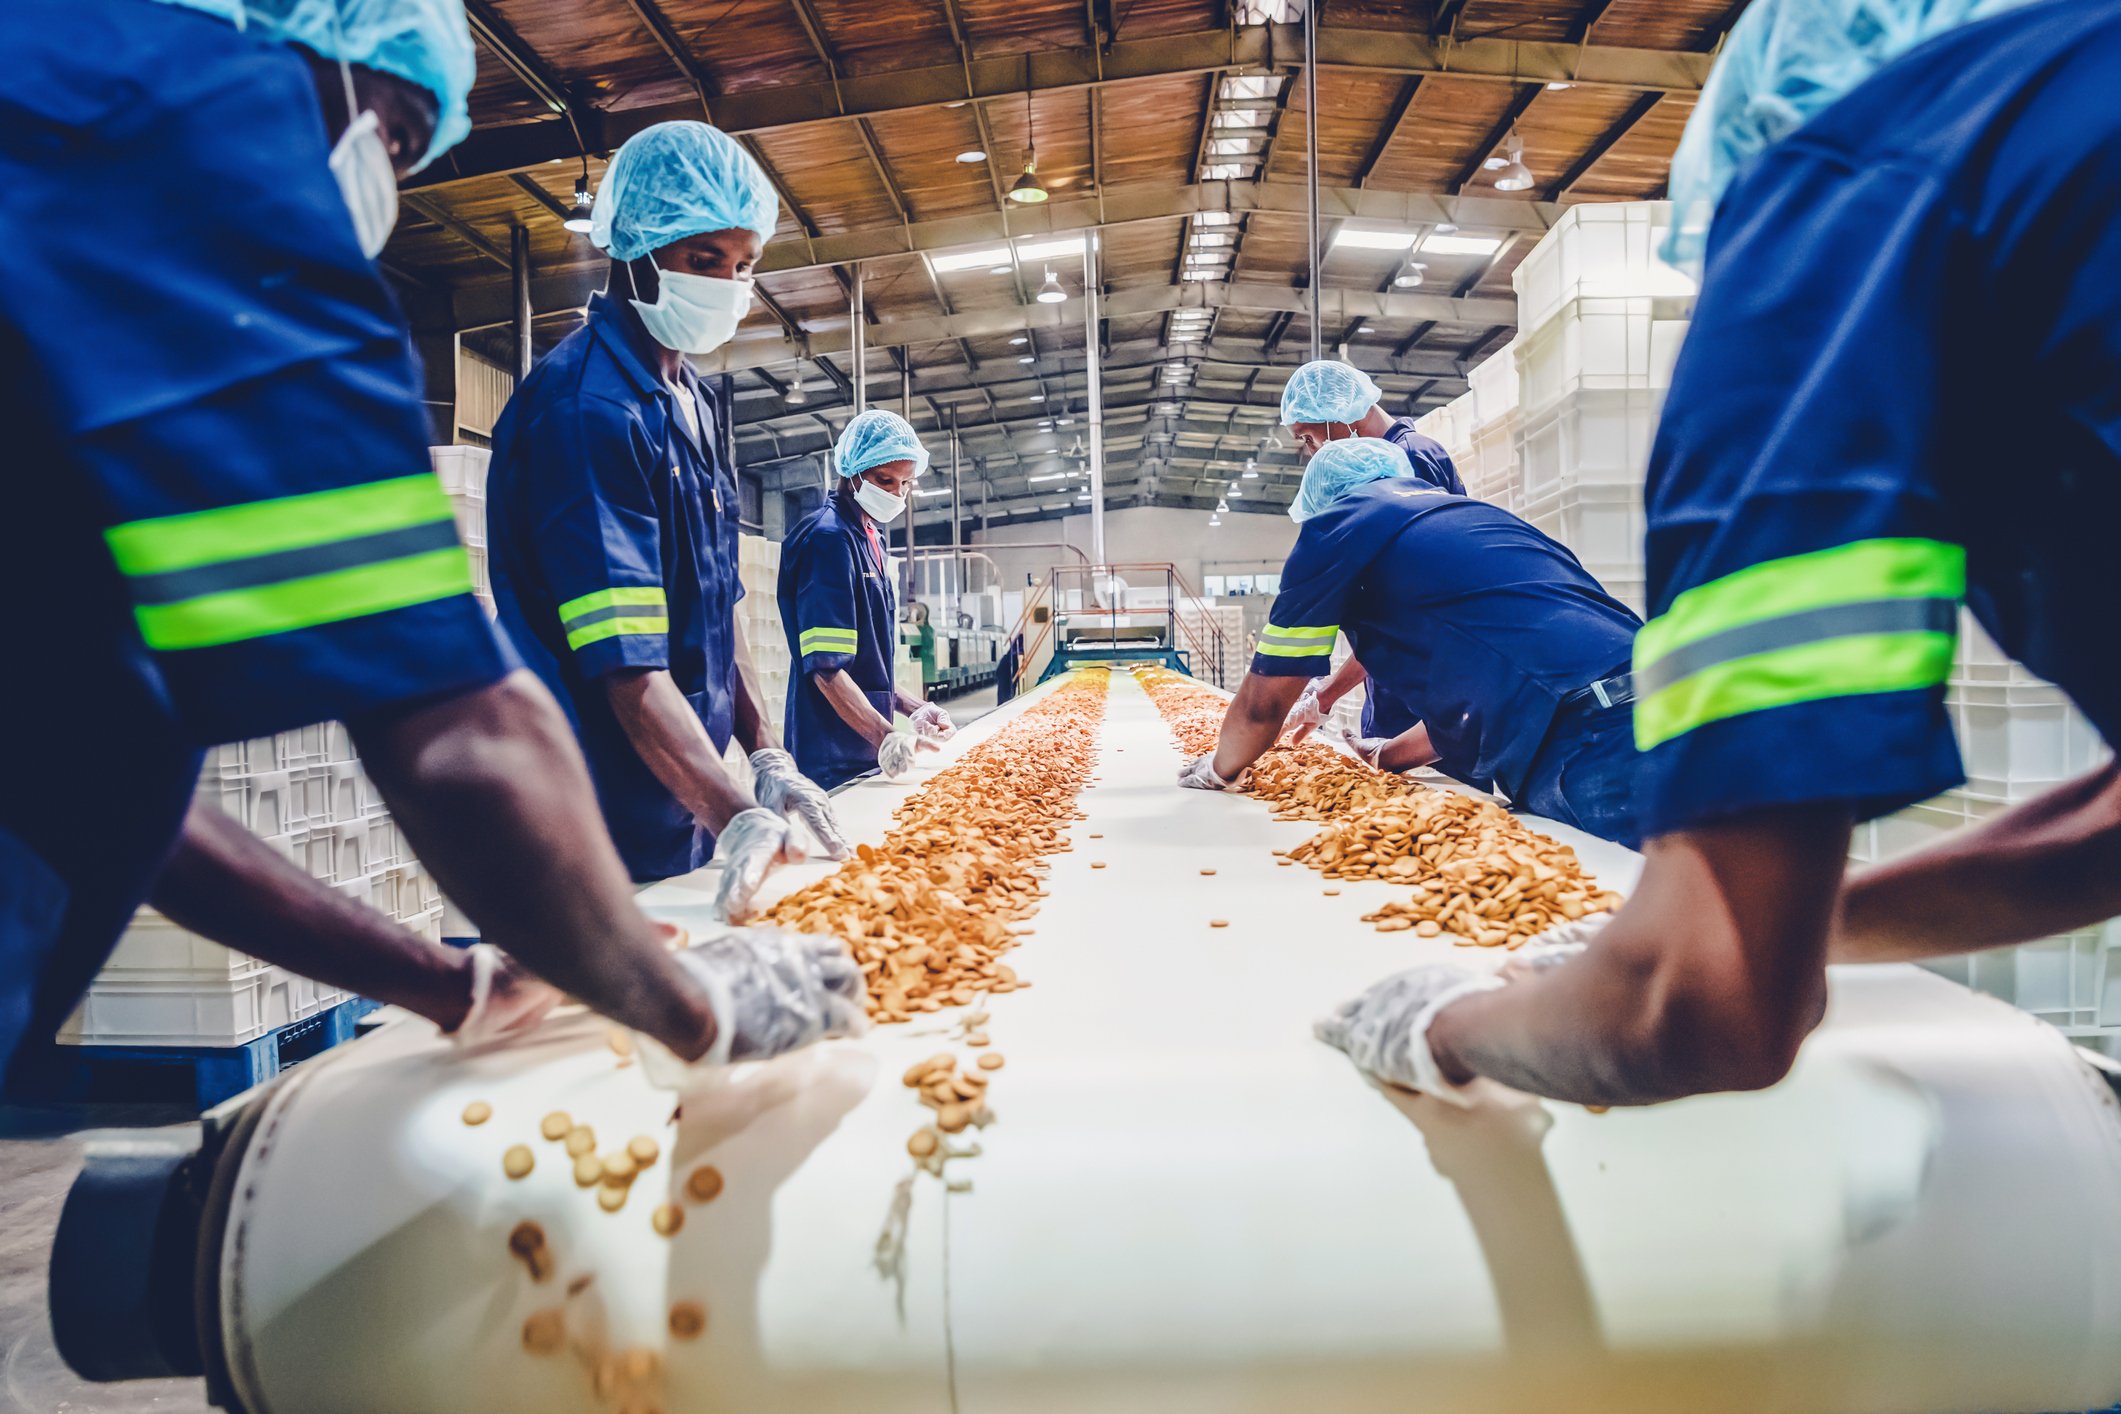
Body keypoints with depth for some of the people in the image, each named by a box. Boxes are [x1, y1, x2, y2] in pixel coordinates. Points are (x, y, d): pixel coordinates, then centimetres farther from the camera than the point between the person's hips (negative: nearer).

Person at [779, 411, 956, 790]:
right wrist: (884, 737, -32)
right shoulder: (827, 538, -15)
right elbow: (826, 667, -23)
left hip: (867, 754, 9)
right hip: (834, 760, -9)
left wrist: (911, 709, 13)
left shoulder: (870, 538, 15)